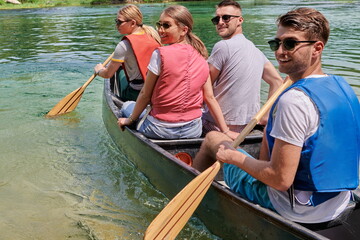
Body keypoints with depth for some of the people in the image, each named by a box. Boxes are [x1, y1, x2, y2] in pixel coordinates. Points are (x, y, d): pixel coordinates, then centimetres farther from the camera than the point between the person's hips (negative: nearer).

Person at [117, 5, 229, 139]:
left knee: (127, 106, 22)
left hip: (161, 130, -5)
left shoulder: (160, 54, -15)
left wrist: (130, 120, 5)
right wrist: (225, 131, 5)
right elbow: (210, 98, 0)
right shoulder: (201, 58, 0)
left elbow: (145, 95, -9)